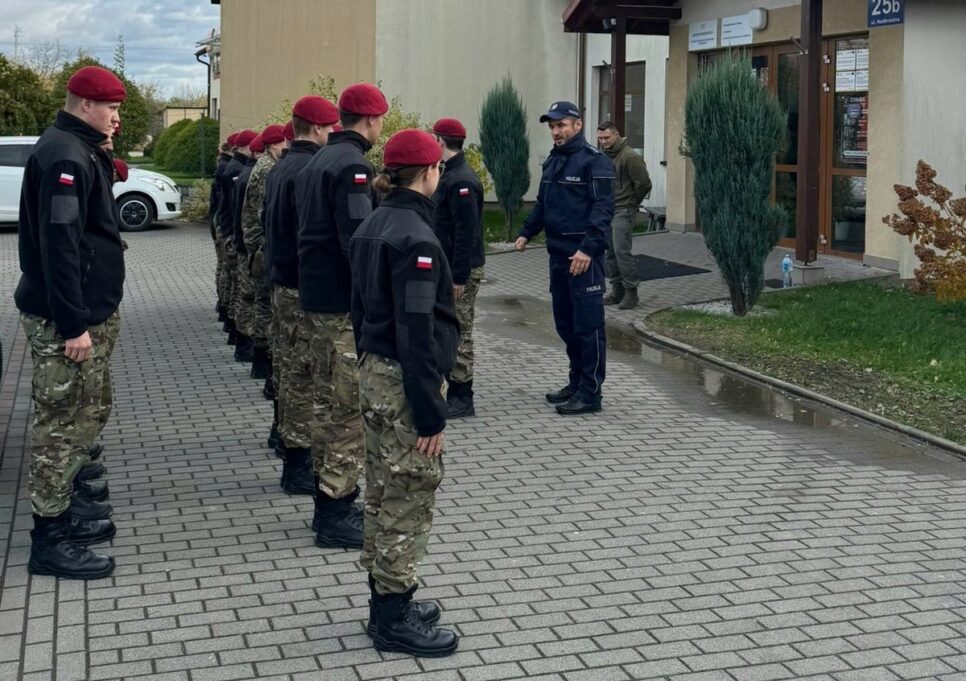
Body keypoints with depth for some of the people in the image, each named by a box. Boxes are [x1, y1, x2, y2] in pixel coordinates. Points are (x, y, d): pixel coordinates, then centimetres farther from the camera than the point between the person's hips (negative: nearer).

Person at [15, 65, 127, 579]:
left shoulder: (81, 151, 14)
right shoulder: (65, 156, -19)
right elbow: (58, 244, -25)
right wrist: (73, 324, -26)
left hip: (88, 310, 10)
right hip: (65, 319, -10)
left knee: (88, 410, 20)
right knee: (62, 420, -4)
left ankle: (68, 501, 32)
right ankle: (50, 537, 3)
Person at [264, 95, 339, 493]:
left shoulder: (281, 167, 14)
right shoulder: (311, 170, -17)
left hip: (281, 280, 10)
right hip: (305, 285, -10)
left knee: (288, 366, 18)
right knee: (304, 371, -5)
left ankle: (288, 439, 30)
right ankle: (299, 465, 0)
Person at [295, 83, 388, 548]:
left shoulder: (319, 160, 15)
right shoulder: (352, 164, -16)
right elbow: (358, 238, -23)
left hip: (315, 297, 10)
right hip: (345, 303, -10)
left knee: (329, 403, 17)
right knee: (350, 406, -4)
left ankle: (330, 502, 25)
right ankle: (337, 514, 0)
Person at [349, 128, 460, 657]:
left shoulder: (371, 227, 9)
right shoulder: (416, 238, -19)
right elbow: (416, 332, -23)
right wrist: (431, 413, -20)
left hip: (373, 375, 9)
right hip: (404, 383, -9)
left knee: (384, 496, 17)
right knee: (408, 503, 0)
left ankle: (386, 602, 28)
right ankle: (395, 619, 9)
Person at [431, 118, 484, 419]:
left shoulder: (461, 180, -19)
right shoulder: (452, 174, 13)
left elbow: (466, 233, -23)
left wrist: (459, 277, -22)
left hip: (462, 270, -10)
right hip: (450, 268, 10)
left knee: (459, 332, -3)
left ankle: (462, 399, 4)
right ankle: (452, 390, 24)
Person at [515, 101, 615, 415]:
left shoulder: (594, 161, -10)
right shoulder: (552, 161, 17)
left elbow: (603, 209, -17)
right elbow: (542, 204, 25)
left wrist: (588, 248, -25)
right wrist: (526, 233, 11)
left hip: (583, 257, -9)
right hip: (557, 254, 9)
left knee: (588, 325, -4)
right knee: (565, 324, 14)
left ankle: (590, 393, 0)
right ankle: (576, 383, 25)